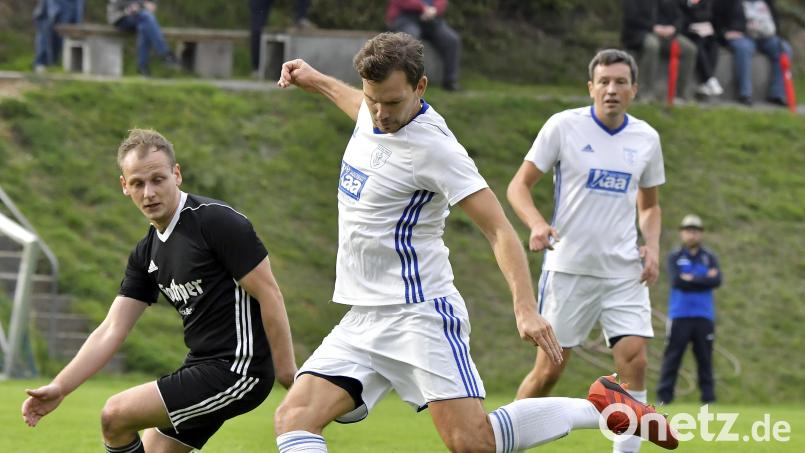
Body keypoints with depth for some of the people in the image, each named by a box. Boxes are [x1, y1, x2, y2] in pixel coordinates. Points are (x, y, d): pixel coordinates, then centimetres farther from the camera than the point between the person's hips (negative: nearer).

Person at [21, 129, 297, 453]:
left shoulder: (218, 221, -14)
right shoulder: (146, 253, 10)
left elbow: (269, 295, -14)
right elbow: (111, 330, 9)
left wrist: (288, 375, -15)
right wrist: (60, 387, 0)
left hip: (235, 372, -9)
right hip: (201, 366, 9)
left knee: (117, 415, -12)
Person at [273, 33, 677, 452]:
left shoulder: (433, 147, -16)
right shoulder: (373, 114, 6)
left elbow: (498, 229, -19)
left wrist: (525, 308, -30)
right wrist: (315, 81, 42)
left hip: (419, 315, -8)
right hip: (360, 322, 8)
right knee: (293, 419, -12)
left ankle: (600, 407, 3)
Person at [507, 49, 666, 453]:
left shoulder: (646, 138, 6)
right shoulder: (563, 126, -6)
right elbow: (519, 185, -3)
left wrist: (652, 245, 0)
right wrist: (537, 224, -22)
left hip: (624, 271, 3)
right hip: (569, 267, -3)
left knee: (634, 361, -10)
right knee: (549, 369, 0)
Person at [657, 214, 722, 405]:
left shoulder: (710, 258, 12)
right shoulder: (674, 258, 8)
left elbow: (716, 281, -4)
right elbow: (676, 281, -8)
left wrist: (691, 279, -8)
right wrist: (703, 280, -7)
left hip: (703, 316, 1)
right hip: (679, 315, -1)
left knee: (705, 358, 0)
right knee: (672, 357, -5)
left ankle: (708, 396, 2)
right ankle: (664, 396, -7)